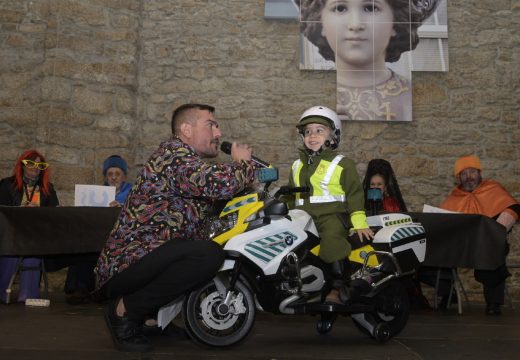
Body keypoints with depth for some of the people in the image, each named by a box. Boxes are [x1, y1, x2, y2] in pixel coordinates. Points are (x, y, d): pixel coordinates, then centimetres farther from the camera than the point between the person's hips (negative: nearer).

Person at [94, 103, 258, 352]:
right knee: (209, 255, -28)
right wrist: (243, 163, -9)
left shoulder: (187, 159, 19)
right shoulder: (175, 152, -13)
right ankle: (125, 310, -11)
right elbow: (220, 183, -30)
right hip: (125, 265, -11)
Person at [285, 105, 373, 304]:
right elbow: (289, 194, 28)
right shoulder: (297, 165, 20)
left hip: (331, 215, -6)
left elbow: (354, 193, 0)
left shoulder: (342, 164, 3)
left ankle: (338, 287, -17)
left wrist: (359, 222, -8)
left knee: (332, 241, -32)